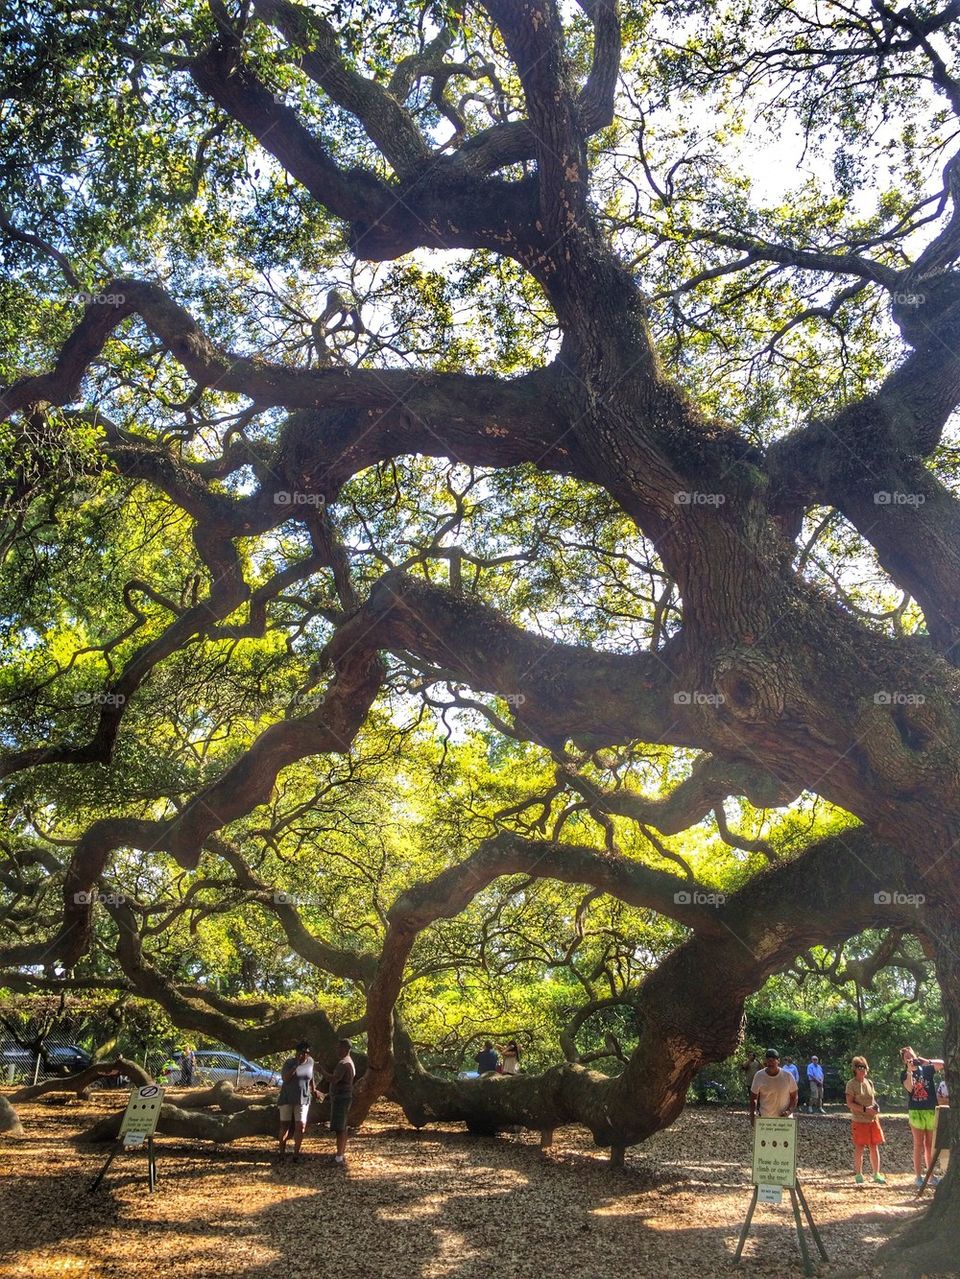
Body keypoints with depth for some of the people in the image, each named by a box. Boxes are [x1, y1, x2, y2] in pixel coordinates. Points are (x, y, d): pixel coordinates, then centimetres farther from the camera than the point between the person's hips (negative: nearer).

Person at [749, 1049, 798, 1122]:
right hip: (764, 1118, 0)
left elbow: (794, 1097, 6)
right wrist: (753, 1113, -8)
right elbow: (753, 1098, 4)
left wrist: (789, 1110, -10)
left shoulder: (788, 1076, -3)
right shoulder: (759, 1076, -3)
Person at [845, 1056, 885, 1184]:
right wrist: (865, 1109, -21)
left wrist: (876, 1107, 3)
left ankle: (876, 1174, 18)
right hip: (859, 1121, -5)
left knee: (874, 1147, 7)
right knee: (859, 1148, -1)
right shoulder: (851, 1084, -7)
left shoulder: (869, 1083, 12)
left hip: (873, 1120, 5)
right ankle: (858, 1175, 10)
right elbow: (849, 1103, -12)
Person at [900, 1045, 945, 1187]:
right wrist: (909, 1070, -21)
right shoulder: (904, 1074, 5)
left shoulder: (926, 1069, 8)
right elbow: (909, 1088, -14)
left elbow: (942, 1064, -8)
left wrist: (927, 1061, -21)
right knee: (919, 1145, -2)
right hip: (915, 1111, -2)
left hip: (931, 1111, 2)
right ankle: (919, 1177, 0)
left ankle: (931, 1176, 13)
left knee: (930, 1145, 7)